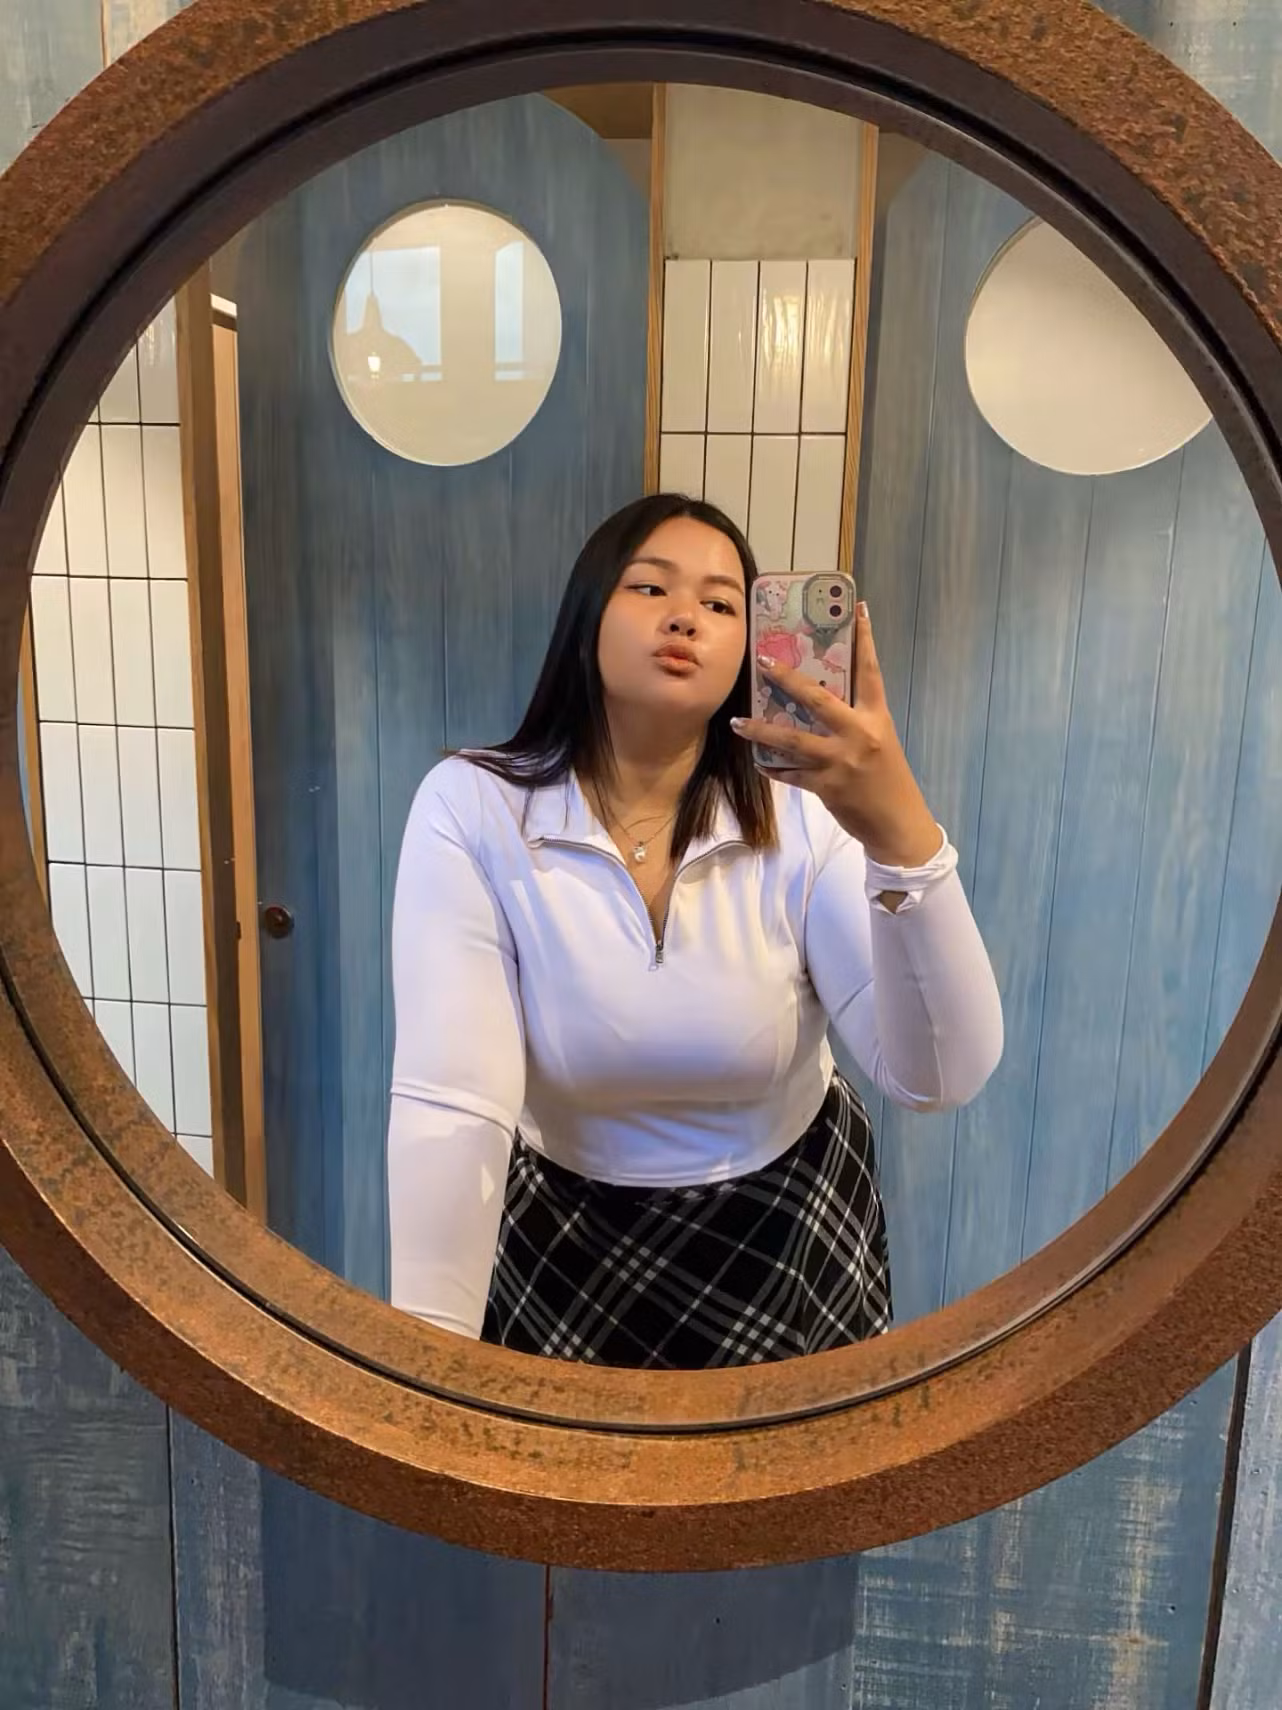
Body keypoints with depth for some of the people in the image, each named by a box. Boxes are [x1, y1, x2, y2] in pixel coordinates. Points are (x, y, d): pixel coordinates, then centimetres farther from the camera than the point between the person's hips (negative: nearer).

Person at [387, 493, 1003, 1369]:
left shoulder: (805, 822, -17)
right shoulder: (470, 809, -20)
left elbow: (941, 1078, -28)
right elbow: (449, 1106, -27)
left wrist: (902, 834, -43)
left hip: (790, 1233, 2)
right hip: (563, 1233, -1)